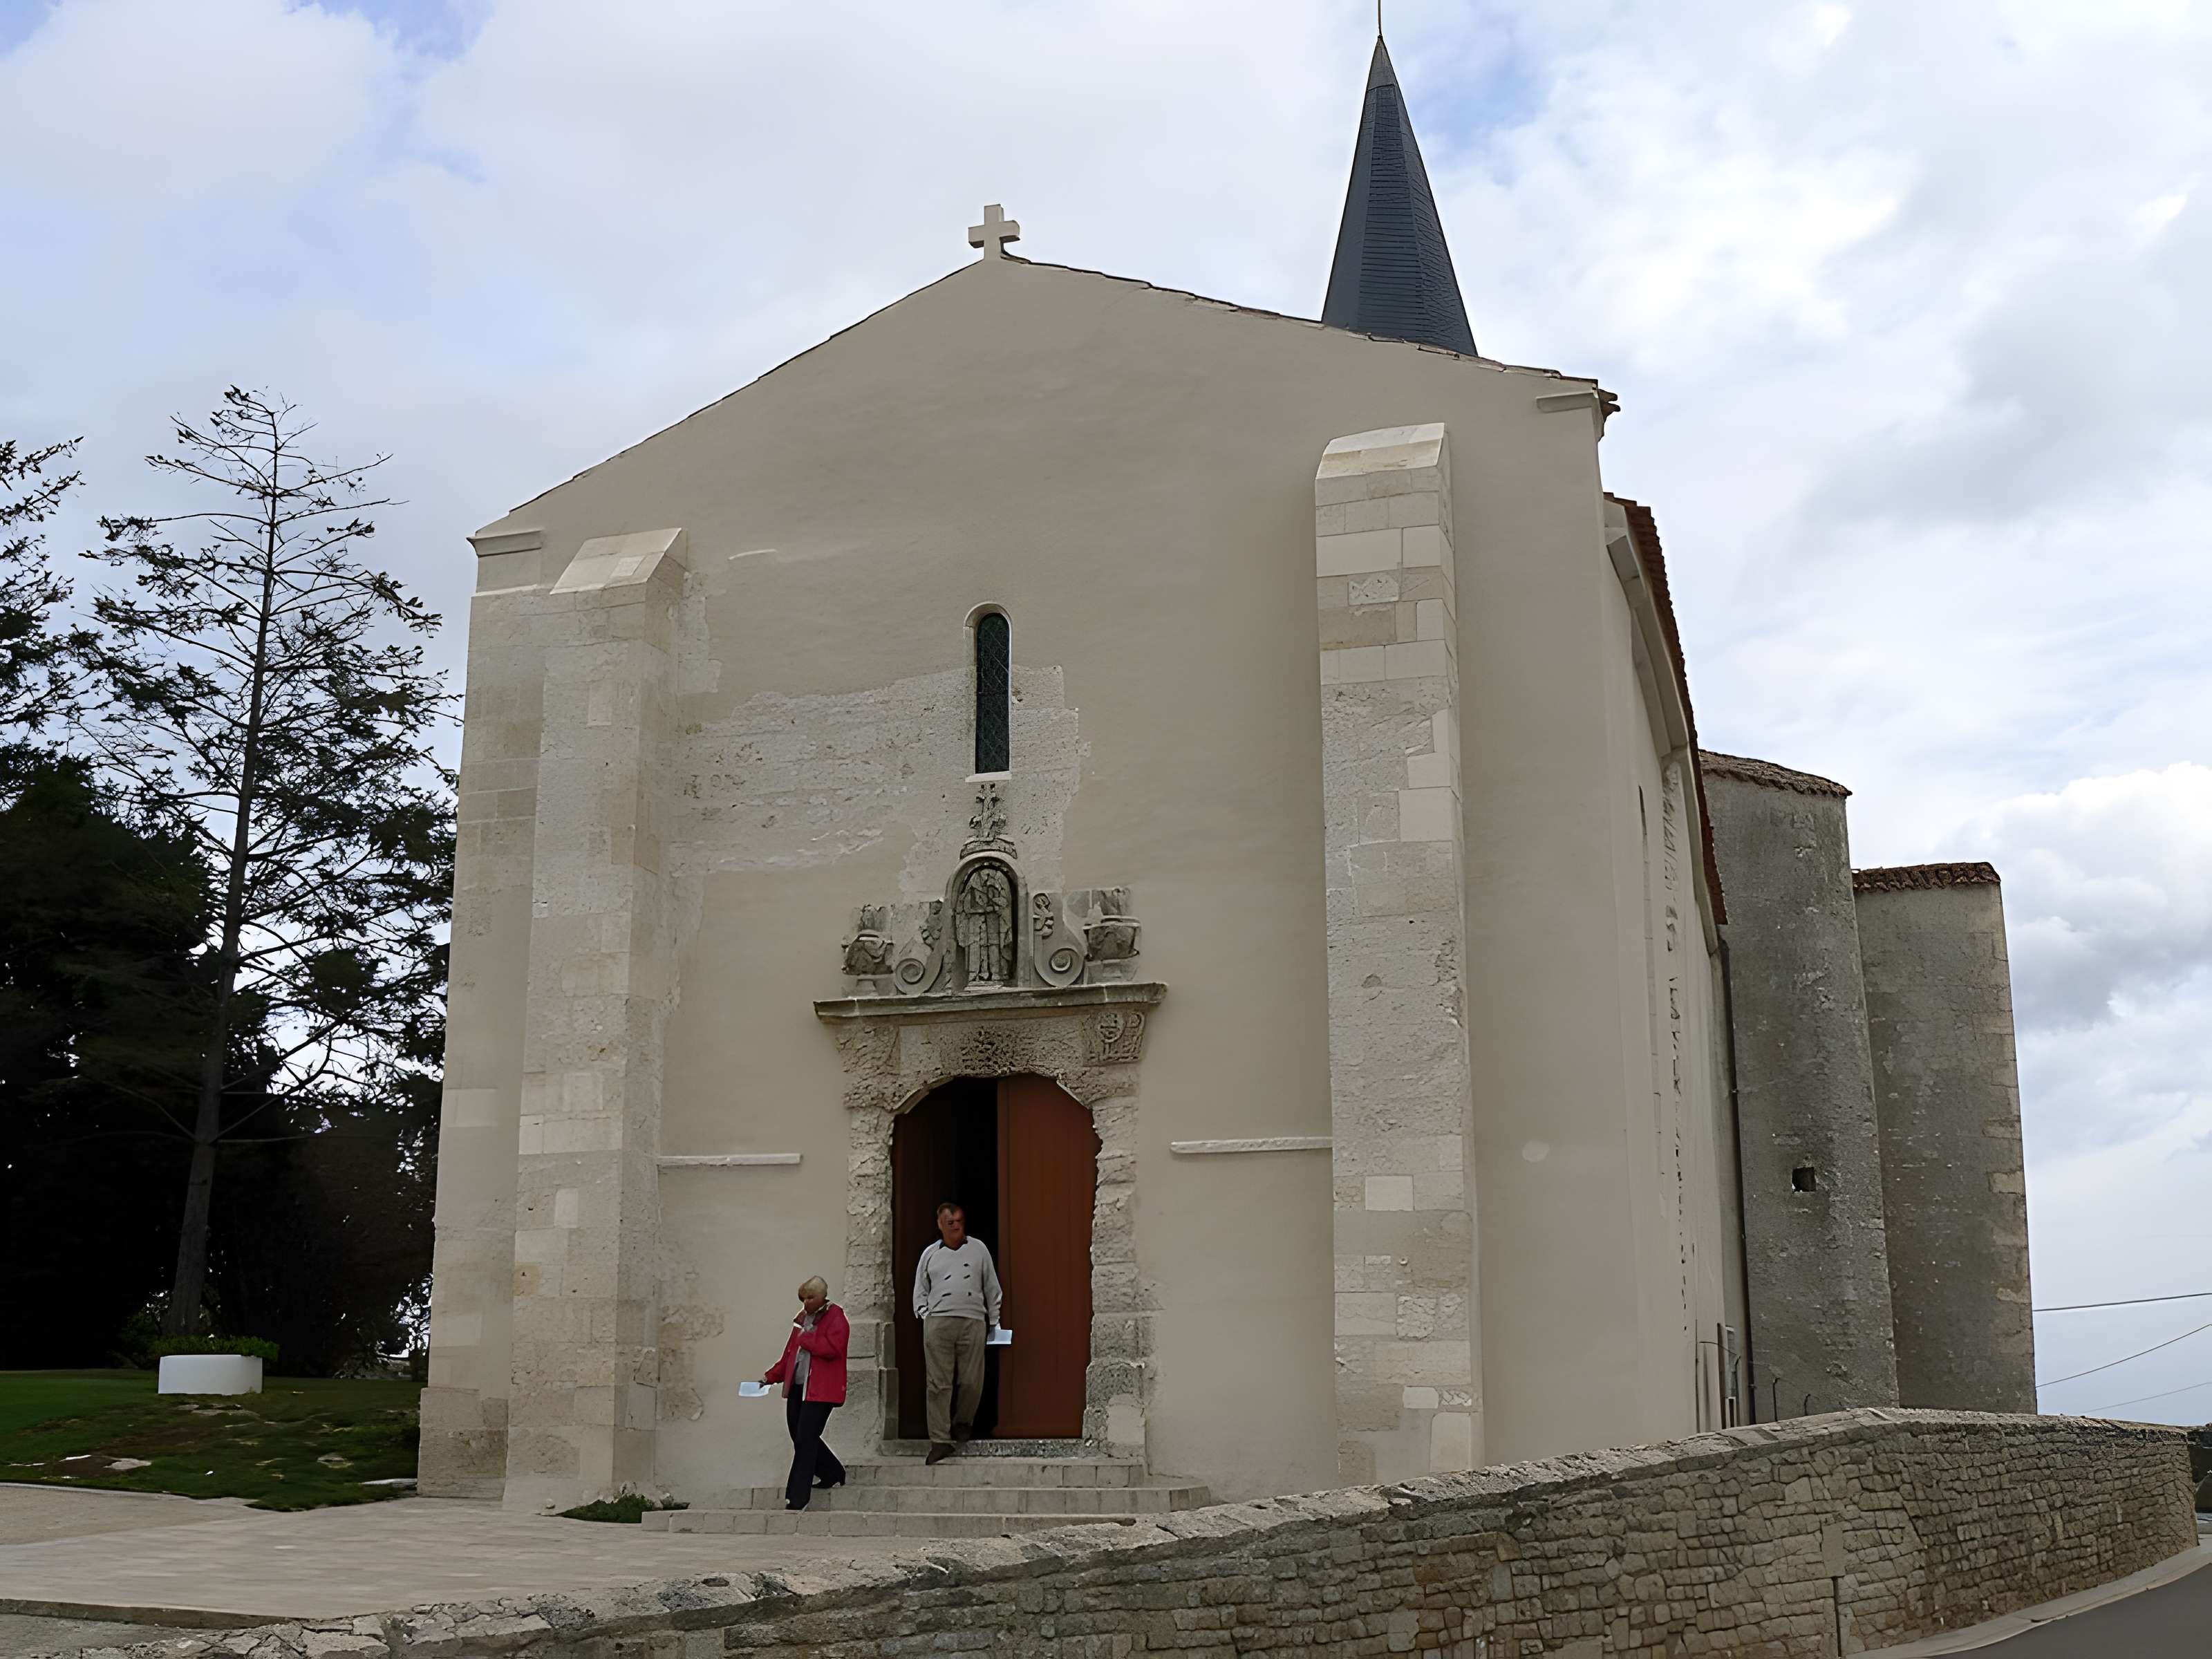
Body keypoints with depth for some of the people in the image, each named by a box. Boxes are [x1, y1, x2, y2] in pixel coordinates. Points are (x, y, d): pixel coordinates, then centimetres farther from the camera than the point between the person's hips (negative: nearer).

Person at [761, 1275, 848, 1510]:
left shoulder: (835, 1317, -7)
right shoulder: (803, 1317, 18)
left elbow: (832, 1348, -22)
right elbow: (790, 1354, 22)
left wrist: (806, 1339, -14)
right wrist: (770, 1376, 12)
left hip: (820, 1391, -8)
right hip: (797, 1387, 8)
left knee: (805, 1440, -10)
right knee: (801, 1439, 13)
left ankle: (797, 1499, -7)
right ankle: (834, 1475, 33)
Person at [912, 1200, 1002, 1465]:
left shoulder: (978, 1249, 12)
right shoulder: (930, 1254, 13)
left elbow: (991, 1287, 16)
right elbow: (920, 1290, 18)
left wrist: (994, 1321, 13)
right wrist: (924, 1316, 4)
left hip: (973, 1323, 0)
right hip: (938, 1323, 0)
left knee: (971, 1382, 0)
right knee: (939, 1384, -3)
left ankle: (963, 1424, 25)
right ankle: (940, 1440, -1)